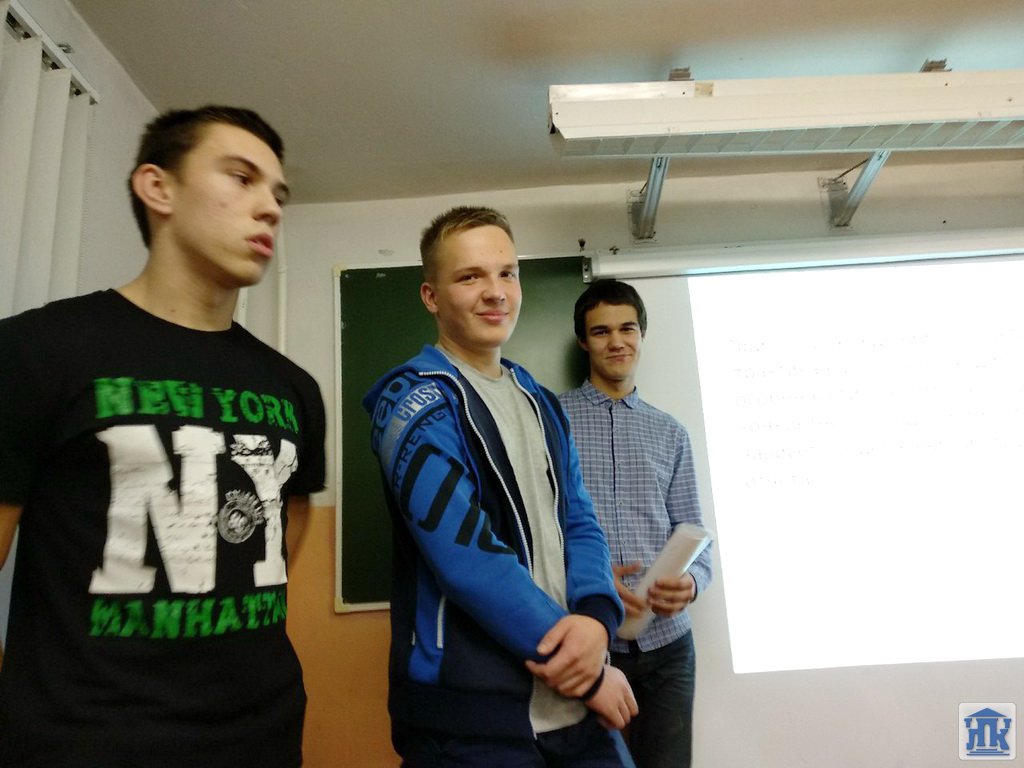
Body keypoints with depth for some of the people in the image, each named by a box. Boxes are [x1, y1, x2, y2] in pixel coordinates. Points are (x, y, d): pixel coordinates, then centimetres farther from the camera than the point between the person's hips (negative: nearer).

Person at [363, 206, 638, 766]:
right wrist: (588, 671, -13)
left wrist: (596, 617, -14)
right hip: (468, 714, -6)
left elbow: (580, 523, 6)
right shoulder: (416, 404, -13)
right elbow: (469, 559, -21)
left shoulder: (542, 404, 11)